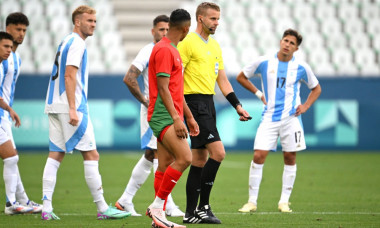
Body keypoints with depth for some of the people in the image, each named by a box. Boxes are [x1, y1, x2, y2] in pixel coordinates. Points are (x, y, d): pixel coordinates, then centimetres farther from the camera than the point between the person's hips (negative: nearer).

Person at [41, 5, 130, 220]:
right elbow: (69, 76, -18)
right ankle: (103, 208, -3)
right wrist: (72, 109, -22)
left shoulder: (66, 42, 20)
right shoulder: (76, 43, -9)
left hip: (55, 106, 9)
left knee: (55, 156, 4)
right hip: (68, 106, -9)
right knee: (91, 155, -5)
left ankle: (47, 208, -2)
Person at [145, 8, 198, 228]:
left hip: (171, 117, 10)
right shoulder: (164, 50, -12)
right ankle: (157, 205, -15)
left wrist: (189, 117, 25)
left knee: (166, 166, 7)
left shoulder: (173, 51, 20)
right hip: (163, 116, -10)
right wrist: (176, 118, -22)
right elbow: (163, 88, -18)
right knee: (184, 158, -20)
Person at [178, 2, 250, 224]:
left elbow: (222, 80, 21)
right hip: (195, 103, -9)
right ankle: (203, 207, -8)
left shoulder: (215, 46, 17)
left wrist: (237, 105, 15)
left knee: (200, 159, 8)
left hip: (208, 104, 9)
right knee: (218, 152, -15)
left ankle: (191, 213, 11)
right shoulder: (188, 43, -9)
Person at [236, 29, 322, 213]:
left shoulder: (301, 67, 1)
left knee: (290, 158, 2)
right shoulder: (264, 62, -1)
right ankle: (252, 201, -2)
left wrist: (305, 106, 0)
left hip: (291, 118, 1)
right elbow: (241, 77, 12)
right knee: (258, 156, -9)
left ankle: (284, 201, 12)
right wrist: (259, 94, 3)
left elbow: (316, 89, 15)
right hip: (269, 118, -1)